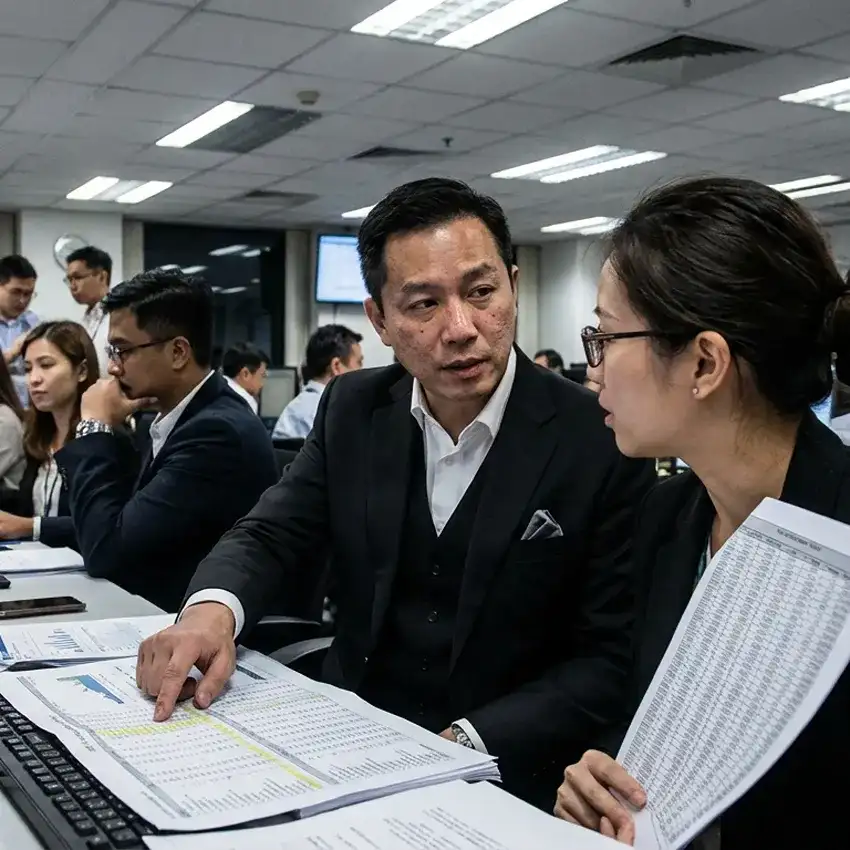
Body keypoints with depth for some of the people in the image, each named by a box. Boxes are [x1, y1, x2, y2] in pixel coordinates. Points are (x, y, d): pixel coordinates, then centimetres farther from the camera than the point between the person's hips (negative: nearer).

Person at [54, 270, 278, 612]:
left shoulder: (218, 432, -22)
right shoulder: (183, 417, 6)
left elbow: (105, 550, -21)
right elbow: (121, 529, 9)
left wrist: (95, 428, -13)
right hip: (153, 614, 8)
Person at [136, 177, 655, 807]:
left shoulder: (602, 443, -13)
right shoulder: (353, 409, 0)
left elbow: (610, 658, -11)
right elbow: (271, 536, 2)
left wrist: (468, 747, -23)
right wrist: (212, 609, -20)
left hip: (509, 777, -3)